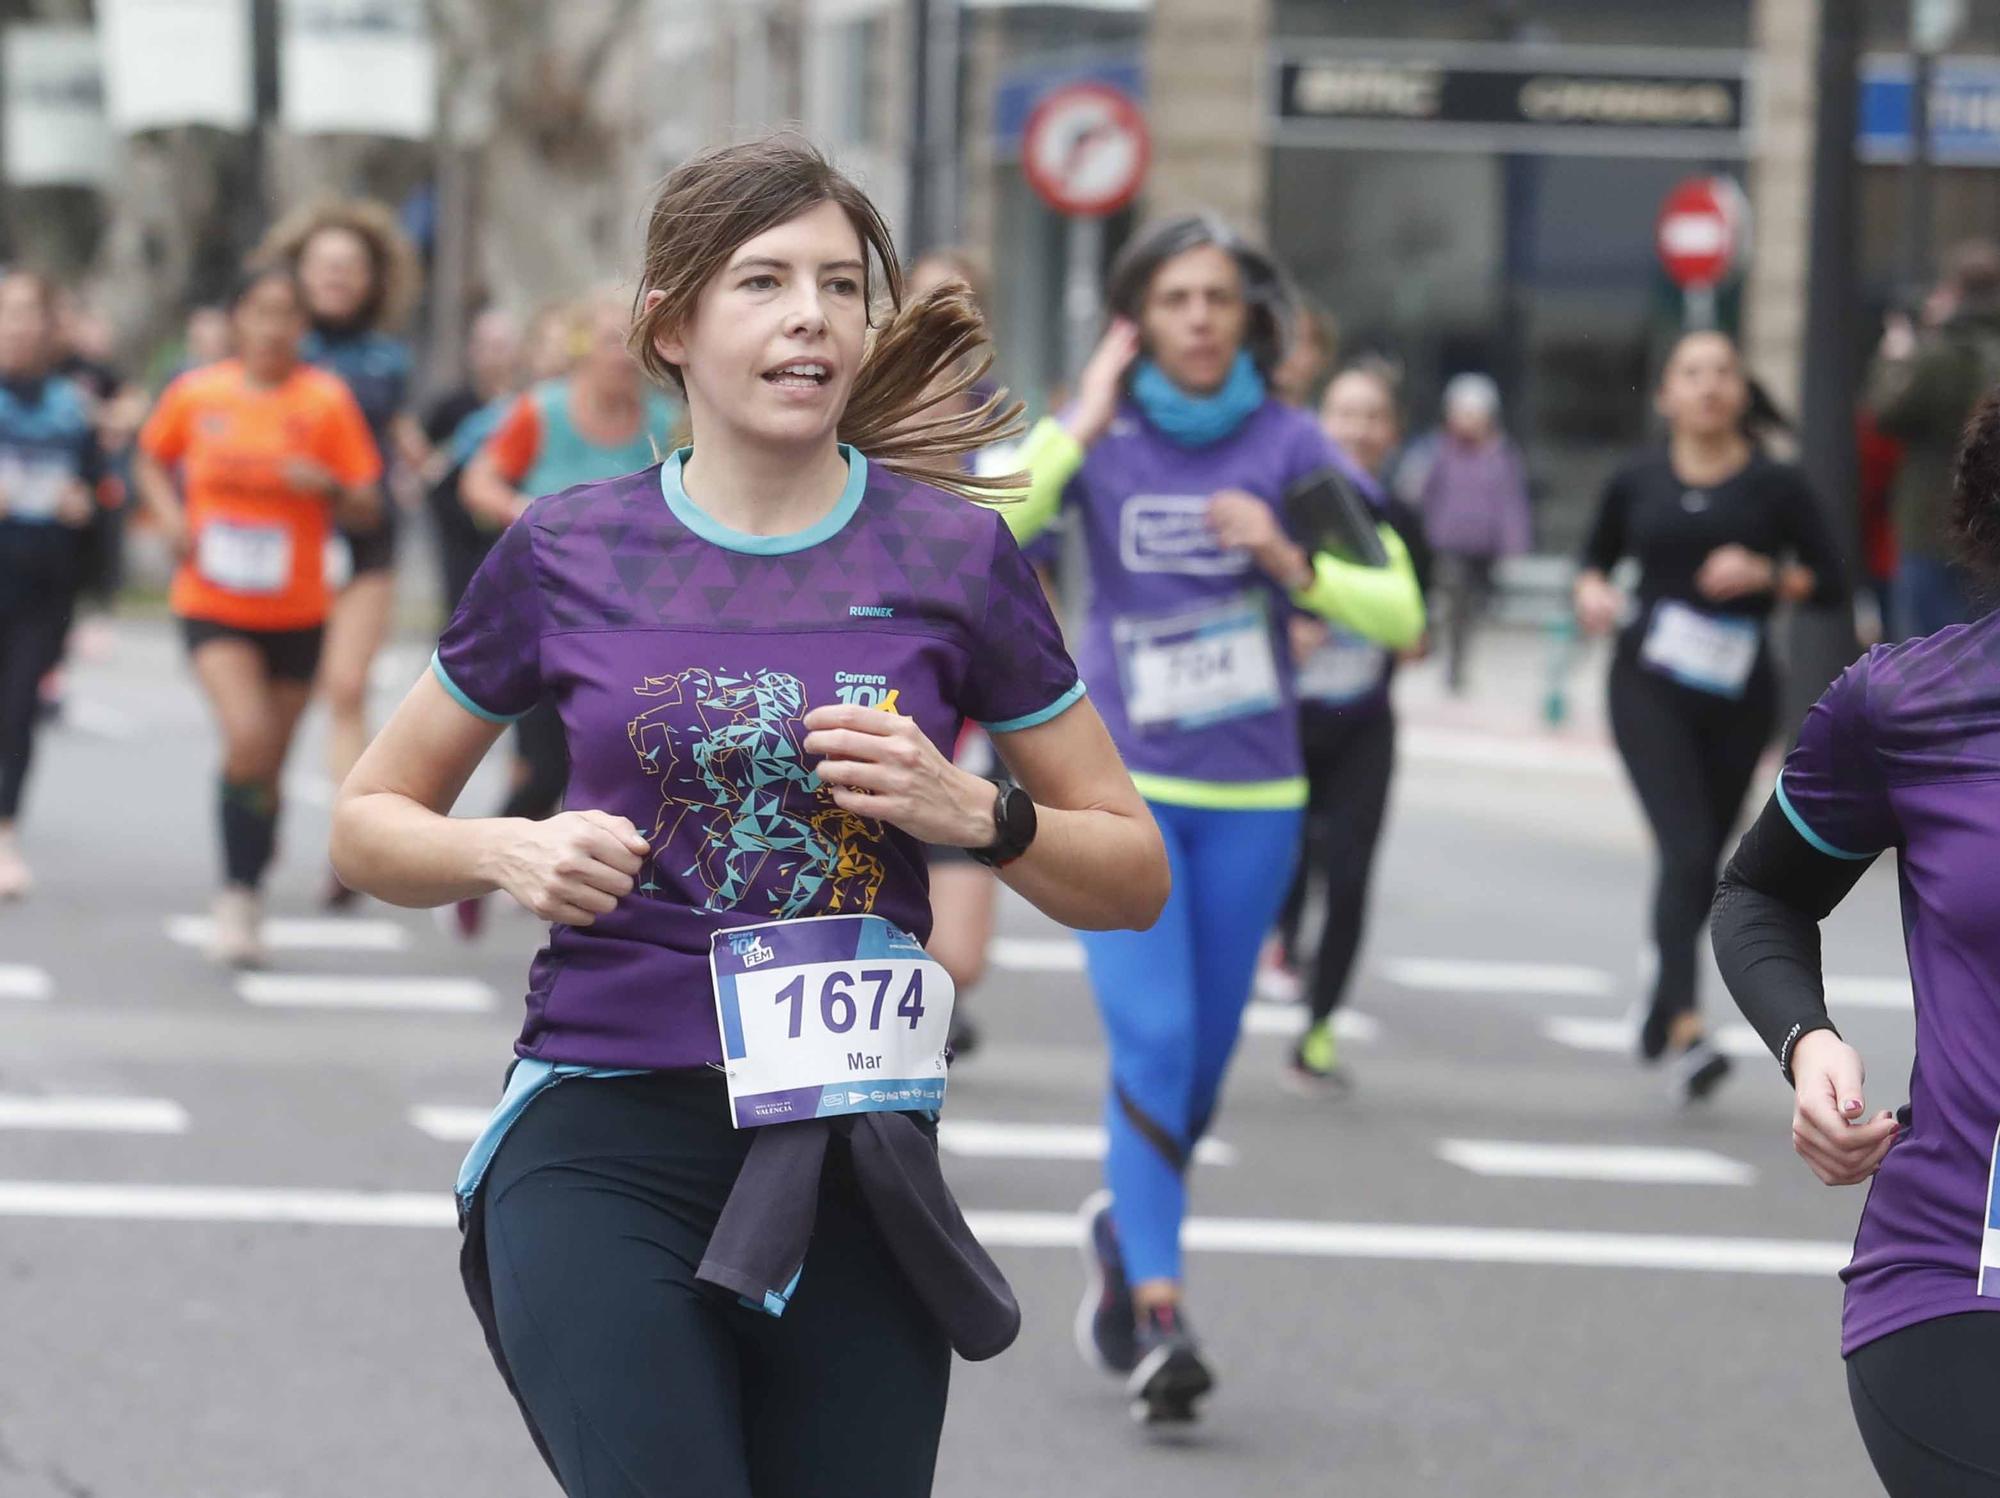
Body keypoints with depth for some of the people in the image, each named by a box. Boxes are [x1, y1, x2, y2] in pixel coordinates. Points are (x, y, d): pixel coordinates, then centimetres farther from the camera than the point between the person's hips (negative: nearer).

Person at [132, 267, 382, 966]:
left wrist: (327, 486, -21)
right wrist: (170, 514, -2)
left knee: (270, 765, 10)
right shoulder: (196, 394, -2)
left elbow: (366, 508, -1)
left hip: (295, 612, 1)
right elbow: (151, 460, 17)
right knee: (249, 736, -22)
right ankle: (236, 894, -8)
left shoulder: (327, 400, -4)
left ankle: (250, 900, 29)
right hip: (213, 605, -1)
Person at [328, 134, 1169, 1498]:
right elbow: (371, 823, 14)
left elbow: (1135, 874, 10)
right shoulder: (570, 554, 3)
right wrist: (510, 853, -6)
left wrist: (971, 811, -9)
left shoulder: (949, 553, 3)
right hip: (605, 1142, -1)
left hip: (850, 1156, 2)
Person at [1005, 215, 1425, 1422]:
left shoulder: (1289, 444, -1)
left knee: (1203, 1063, 10)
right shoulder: (1096, 439, -2)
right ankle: (1157, 1313, -15)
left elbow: (1400, 613, -3)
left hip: (1252, 797, 2)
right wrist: (1081, 427, -18)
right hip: (1122, 785, -2)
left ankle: (1126, 1227, 37)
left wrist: (1293, 564, -19)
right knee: (1154, 1043, -15)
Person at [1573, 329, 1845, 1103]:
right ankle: (1687, 1031, -27)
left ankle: (1662, 1006, 37)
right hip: (1649, 688, -1)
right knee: (1686, 849, -18)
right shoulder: (1636, 482, 5)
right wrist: (1592, 591, -2)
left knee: (1703, 860, 13)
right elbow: (1598, 557, 20)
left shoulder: (1775, 486, 0)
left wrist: (1766, 575, -16)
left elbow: (1831, 581, 2)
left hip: (1738, 697, 1)